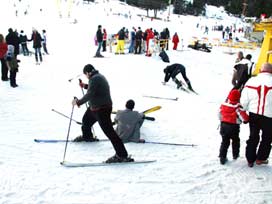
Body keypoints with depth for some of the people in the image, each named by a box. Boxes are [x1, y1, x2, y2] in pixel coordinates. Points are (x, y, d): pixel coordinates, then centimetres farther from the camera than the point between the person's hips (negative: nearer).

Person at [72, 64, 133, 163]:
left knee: (109, 131, -13)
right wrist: (85, 86, 35)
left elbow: (90, 94, -25)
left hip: (101, 109, -11)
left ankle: (122, 155, -15)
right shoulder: (99, 76, 13)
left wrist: (79, 102, -15)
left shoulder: (94, 79, -19)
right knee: (86, 120, 32)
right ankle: (87, 136, 62)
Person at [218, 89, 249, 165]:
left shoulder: (223, 105, -3)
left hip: (223, 125, 3)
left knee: (225, 142, 10)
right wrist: (246, 120, 2)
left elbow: (219, 115, 9)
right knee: (235, 141, 21)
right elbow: (243, 116, -21)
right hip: (233, 127, -3)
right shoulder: (237, 107, -18)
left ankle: (222, 157, 4)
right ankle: (235, 155, 33)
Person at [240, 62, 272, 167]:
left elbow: (244, 101, -1)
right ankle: (260, 158, 25)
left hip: (253, 114, 3)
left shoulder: (251, 81, -4)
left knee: (253, 137, 17)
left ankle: (250, 159, 23)